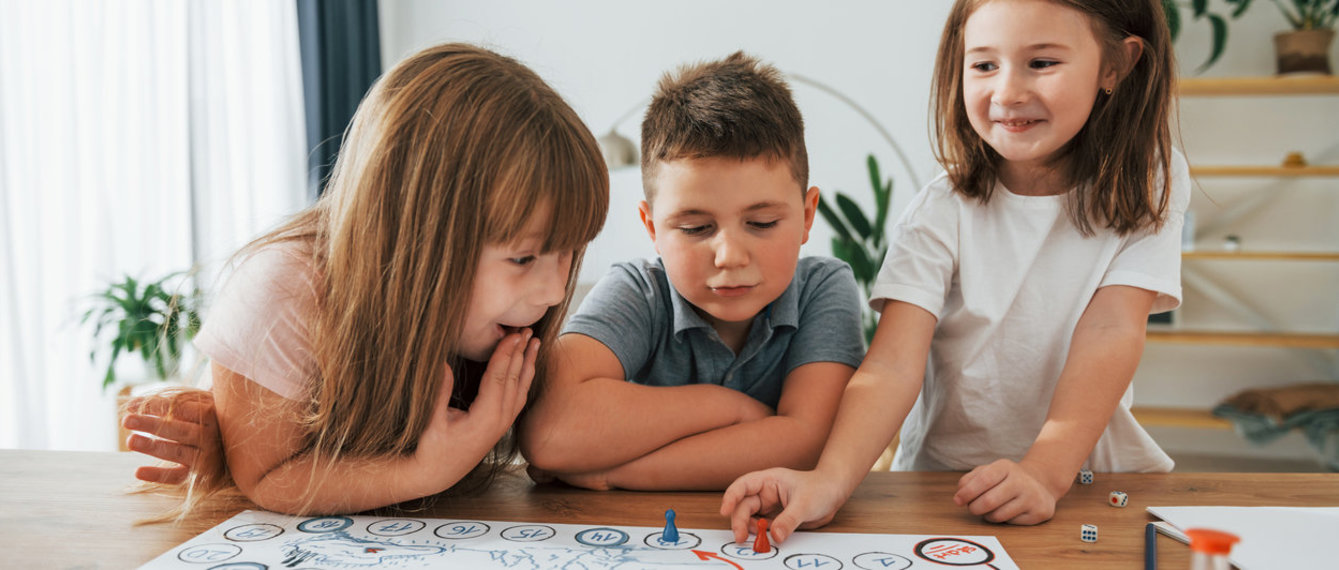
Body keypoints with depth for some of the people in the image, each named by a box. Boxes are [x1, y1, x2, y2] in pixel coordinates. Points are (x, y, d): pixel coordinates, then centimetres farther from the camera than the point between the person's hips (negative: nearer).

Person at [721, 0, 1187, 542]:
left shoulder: (1145, 190, -2)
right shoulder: (942, 212, -7)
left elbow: (1110, 333, -14)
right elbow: (892, 364, -18)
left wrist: (1045, 472, -29)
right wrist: (829, 480, -37)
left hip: (1089, 469, 1)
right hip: (943, 477, 0)